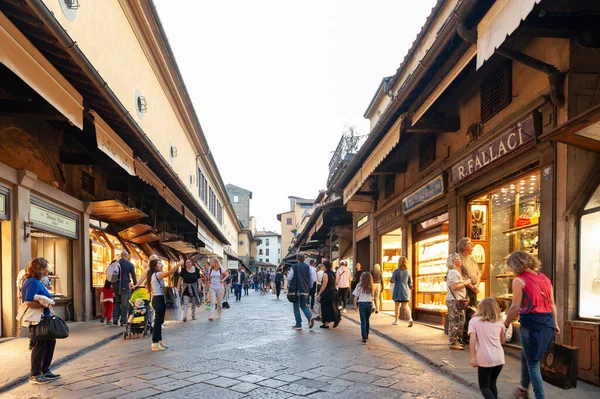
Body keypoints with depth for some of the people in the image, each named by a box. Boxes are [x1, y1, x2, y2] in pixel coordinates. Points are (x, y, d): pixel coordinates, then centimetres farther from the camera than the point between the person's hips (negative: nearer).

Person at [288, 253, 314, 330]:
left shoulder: (294, 267, -7)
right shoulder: (308, 267, 3)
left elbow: (290, 277, -7)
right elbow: (311, 278, 5)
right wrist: (310, 287, 17)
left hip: (296, 290, -4)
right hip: (305, 290, 4)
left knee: (296, 307, 7)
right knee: (303, 305, 18)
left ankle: (298, 324, 6)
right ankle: (310, 317, -7)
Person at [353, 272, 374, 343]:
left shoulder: (359, 286, -5)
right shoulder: (370, 287, 7)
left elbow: (355, 297, -4)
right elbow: (371, 296, 7)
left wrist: (355, 306, 4)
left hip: (362, 304, -3)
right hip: (369, 304, 3)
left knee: (363, 321, -2)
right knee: (367, 320, 18)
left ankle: (364, 337, -10)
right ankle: (366, 335, 30)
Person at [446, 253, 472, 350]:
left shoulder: (456, 272, 21)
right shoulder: (453, 272, -13)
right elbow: (453, 287, -23)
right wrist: (465, 283, -14)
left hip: (457, 300, 11)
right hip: (454, 300, -11)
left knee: (460, 321, 13)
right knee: (455, 322, -7)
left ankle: (456, 341, 20)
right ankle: (453, 343, -3)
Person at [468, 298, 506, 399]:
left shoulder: (474, 320, 0)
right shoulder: (499, 321, 10)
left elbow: (473, 340, -10)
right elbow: (502, 341, 19)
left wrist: (472, 358, -7)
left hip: (484, 359, -4)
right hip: (499, 358, 4)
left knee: (484, 387, 6)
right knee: (492, 383, 21)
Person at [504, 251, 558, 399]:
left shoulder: (519, 281, -9)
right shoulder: (544, 278, 11)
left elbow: (515, 307, -12)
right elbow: (552, 304, 13)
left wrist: (505, 325, -2)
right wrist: (555, 323, 22)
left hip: (532, 323, -8)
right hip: (548, 322, 8)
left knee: (533, 363, 5)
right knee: (525, 355, 25)